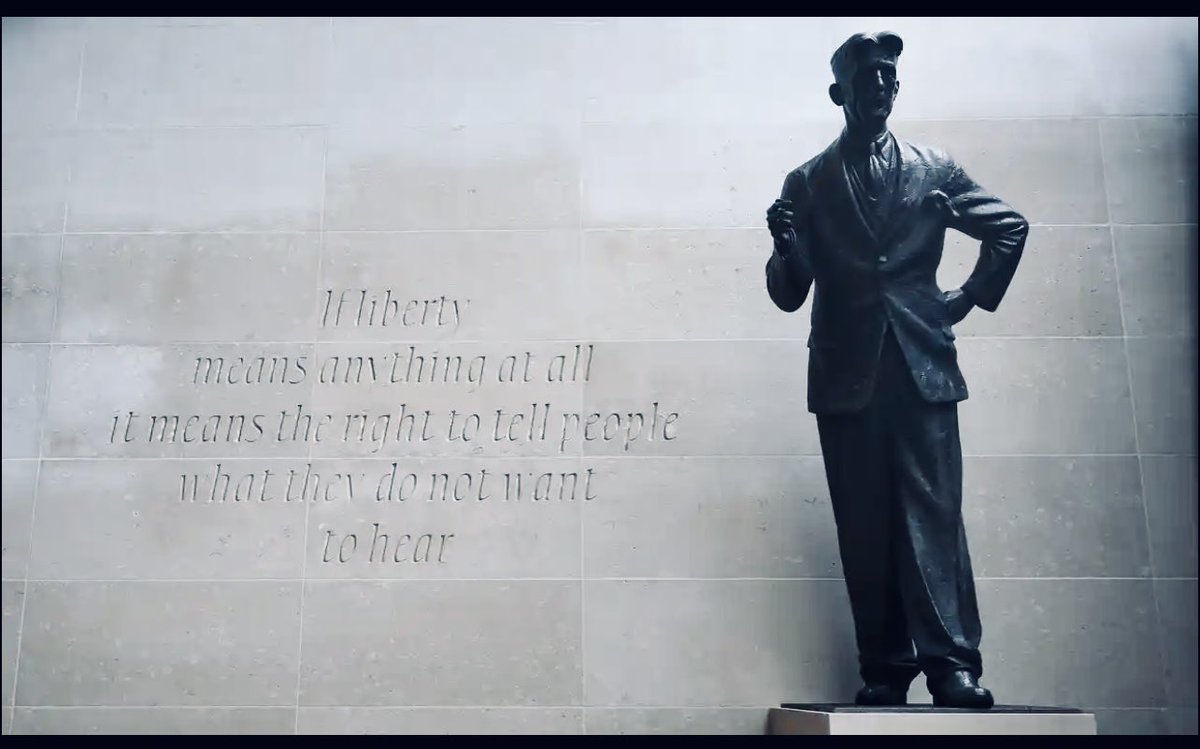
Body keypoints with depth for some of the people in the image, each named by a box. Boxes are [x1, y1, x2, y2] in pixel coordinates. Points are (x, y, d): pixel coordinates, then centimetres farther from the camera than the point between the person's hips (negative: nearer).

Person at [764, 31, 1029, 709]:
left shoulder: (936, 170, 13)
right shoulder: (808, 183, 10)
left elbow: (1011, 228, 22)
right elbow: (788, 296, 6)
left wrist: (970, 299, 12)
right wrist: (786, 246, -14)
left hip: (923, 364, 0)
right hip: (846, 373, 0)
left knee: (933, 513, -8)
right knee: (864, 526, -1)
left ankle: (953, 664, -7)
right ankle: (885, 670, 3)